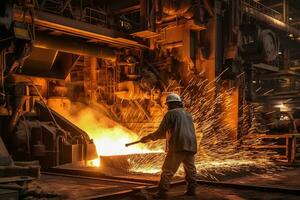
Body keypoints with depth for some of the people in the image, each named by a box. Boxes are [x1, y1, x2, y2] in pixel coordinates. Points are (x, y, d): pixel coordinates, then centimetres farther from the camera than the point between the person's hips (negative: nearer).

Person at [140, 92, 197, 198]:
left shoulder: (170, 113, 1)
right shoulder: (188, 114, 22)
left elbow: (160, 132, -2)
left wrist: (148, 137, 10)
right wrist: (166, 135, 39)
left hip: (178, 146, -6)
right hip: (191, 146, 7)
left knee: (168, 170, -3)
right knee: (190, 169, 16)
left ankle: (162, 192, -5)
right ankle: (191, 189, 16)